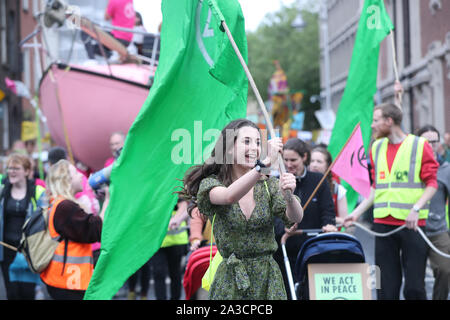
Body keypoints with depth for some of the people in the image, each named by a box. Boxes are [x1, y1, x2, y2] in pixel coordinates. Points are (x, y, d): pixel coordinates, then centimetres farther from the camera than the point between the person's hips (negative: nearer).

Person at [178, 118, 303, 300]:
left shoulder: (269, 185, 5)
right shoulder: (211, 184, -3)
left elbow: (295, 218, -10)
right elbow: (229, 196, -26)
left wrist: (289, 195, -31)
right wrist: (265, 163, -36)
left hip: (268, 278, 2)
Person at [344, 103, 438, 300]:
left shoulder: (420, 145, -1)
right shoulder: (376, 148, 14)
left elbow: (431, 184, -4)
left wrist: (416, 209, -16)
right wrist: (357, 212, 13)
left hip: (412, 224, -4)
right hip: (383, 223, 4)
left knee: (414, 286, -6)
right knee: (387, 285, 3)